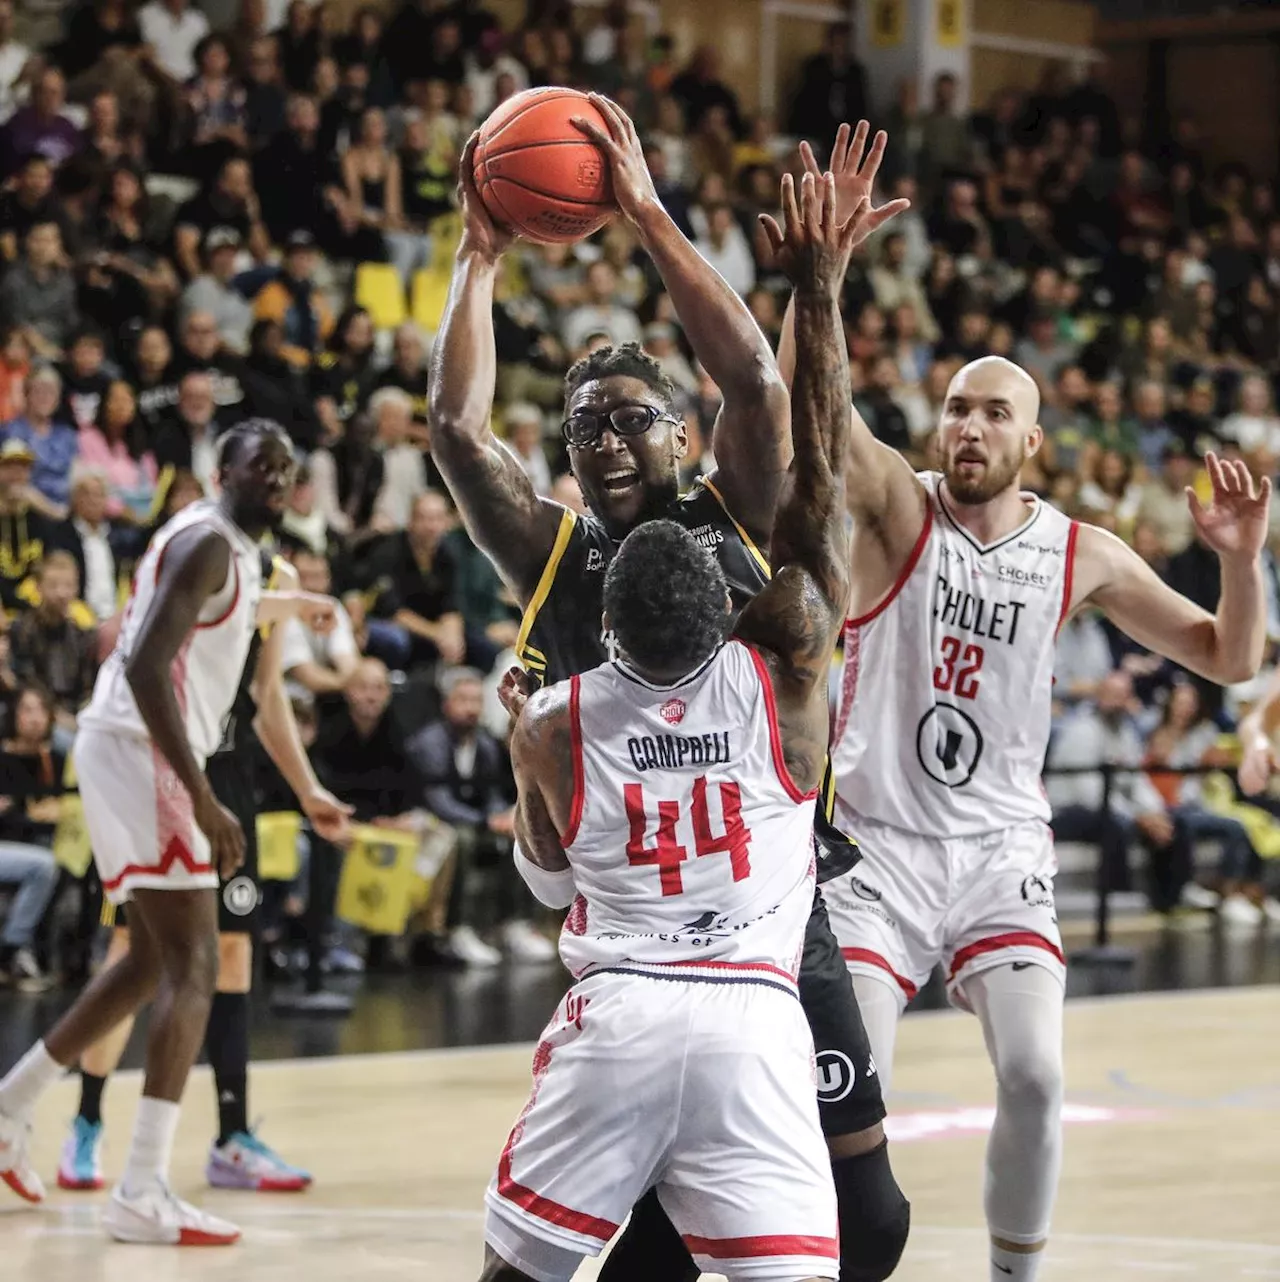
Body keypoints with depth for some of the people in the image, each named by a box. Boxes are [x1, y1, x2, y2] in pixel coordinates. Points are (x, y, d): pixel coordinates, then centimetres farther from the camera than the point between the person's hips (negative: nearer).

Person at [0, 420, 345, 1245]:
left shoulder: (241, 554, 18)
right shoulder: (208, 542, -14)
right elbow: (145, 667, -24)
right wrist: (203, 800, -27)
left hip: (140, 751, 10)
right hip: (139, 747, -10)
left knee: (155, 961, 21)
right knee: (193, 969, -13)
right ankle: (144, 1195, -17)